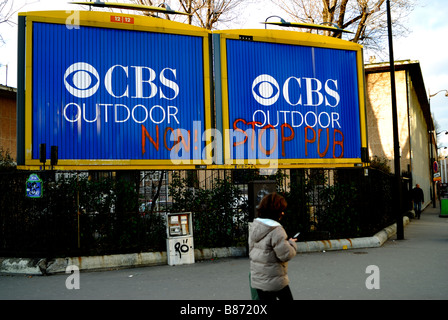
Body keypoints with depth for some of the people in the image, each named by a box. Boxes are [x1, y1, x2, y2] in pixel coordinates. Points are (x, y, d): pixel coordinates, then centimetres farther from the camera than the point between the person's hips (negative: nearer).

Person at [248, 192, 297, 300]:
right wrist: (291, 243, -3)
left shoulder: (255, 225, 3)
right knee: (286, 298, 12)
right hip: (274, 281, -7)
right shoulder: (276, 230, -22)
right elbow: (286, 255, -22)